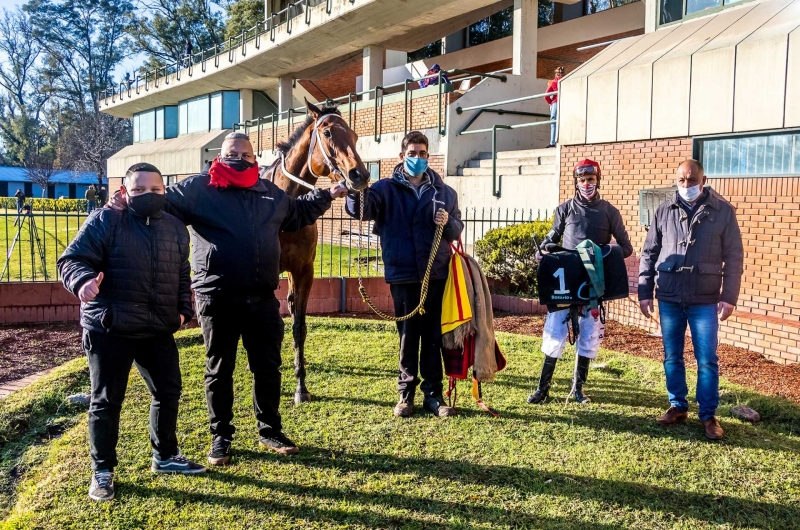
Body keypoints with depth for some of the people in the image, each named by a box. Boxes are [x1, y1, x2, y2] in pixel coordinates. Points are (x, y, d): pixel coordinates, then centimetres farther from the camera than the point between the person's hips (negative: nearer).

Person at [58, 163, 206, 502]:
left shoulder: (175, 228, 9)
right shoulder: (105, 221, -8)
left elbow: (182, 275, 19)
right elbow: (72, 260, -13)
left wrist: (183, 309, 7)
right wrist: (83, 281, -35)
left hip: (159, 330, 5)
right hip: (108, 329, -5)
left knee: (168, 391, 13)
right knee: (106, 401, 3)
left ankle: (165, 456, 32)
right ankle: (102, 470, 20)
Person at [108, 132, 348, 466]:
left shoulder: (271, 193, 12)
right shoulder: (197, 189, -3)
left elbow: (297, 215, 28)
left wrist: (327, 197, 24)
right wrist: (127, 204, -26)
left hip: (262, 298, 4)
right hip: (217, 298, -4)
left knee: (268, 367, 12)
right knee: (219, 370, 9)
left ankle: (270, 431, 28)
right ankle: (220, 437, 24)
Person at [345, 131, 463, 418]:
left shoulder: (445, 192, 10)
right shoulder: (386, 189, 2)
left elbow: (457, 230, 12)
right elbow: (360, 210, -14)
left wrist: (448, 223, -10)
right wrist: (356, 189, -35)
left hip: (437, 274, 2)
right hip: (403, 275, -1)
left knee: (434, 337, 7)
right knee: (408, 337, 7)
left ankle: (433, 393, 16)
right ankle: (406, 393, 19)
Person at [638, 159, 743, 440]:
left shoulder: (723, 211, -1)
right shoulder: (664, 211, 4)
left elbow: (734, 257, -1)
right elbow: (648, 253, 8)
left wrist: (729, 297, -6)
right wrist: (644, 292, 4)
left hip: (705, 300, -2)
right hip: (669, 299, 2)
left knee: (707, 360, 3)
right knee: (672, 357, 11)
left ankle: (708, 415, 16)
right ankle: (678, 406, 25)